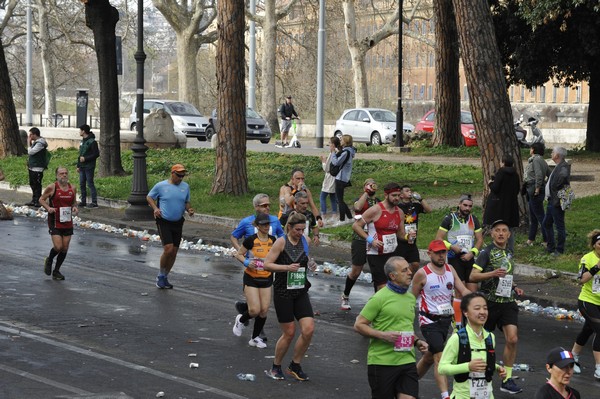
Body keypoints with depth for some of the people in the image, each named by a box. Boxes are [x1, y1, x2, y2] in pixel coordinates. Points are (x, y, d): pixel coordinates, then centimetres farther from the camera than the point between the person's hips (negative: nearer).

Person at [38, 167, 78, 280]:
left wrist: (75, 207, -2)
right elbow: (42, 199, 1)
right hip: (55, 223, -4)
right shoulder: (52, 188, -8)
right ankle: (49, 260, 20)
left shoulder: (72, 188, 5)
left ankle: (56, 271, 22)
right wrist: (48, 208, -16)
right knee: (58, 247, -13)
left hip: (68, 222, 5)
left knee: (65, 248, 5)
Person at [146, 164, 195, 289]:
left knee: (174, 252, 6)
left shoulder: (185, 187, 5)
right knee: (168, 249, -16)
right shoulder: (161, 186, -7)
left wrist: (189, 209, -4)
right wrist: (155, 208, -11)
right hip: (164, 222, -5)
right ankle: (160, 276, 4)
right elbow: (149, 197, 5)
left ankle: (165, 277, 23)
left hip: (178, 223, 5)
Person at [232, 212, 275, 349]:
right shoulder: (251, 240, -12)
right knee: (255, 310, -12)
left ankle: (255, 338, 18)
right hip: (251, 278, -4)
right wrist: (246, 262, -19)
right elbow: (238, 254, -2)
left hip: (266, 279, 4)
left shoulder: (273, 240, 1)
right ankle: (241, 320, 22)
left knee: (264, 310, 1)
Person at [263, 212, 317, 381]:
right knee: (289, 333, -1)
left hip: (301, 291, 5)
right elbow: (267, 264, -12)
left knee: (309, 329, -7)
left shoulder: (305, 241, 6)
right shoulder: (281, 242, -11)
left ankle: (295, 366, 12)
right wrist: (287, 267, -23)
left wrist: (310, 264, 3)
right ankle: (275, 367, 21)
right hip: (283, 292, -5)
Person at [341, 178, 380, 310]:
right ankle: (345, 296, 24)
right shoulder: (360, 199, -2)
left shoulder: (379, 202, 14)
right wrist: (366, 192, -22)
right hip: (360, 239, -4)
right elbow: (358, 207, -26)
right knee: (356, 271, 3)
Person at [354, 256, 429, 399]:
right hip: (382, 362, -6)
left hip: (407, 360, 6)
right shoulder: (380, 298, -8)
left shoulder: (410, 298, 15)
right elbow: (359, 325, -8)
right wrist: (383, 335, -19)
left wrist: (417, 341, 9)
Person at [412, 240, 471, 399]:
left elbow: (463, 291, 3)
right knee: (440, 357, -17)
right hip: (429, 321, -6)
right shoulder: (422, 274, -10)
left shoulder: (450, 269, 6)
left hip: (445, 320, 6)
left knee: (430, 357, 19)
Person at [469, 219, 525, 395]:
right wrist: (492, 273, -26)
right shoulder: (487, 252, -6)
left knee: (512, 339, -9)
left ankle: (507, 379, -2)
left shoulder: (509, 254, 14)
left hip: (508, 303, 5)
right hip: (490, 302, -5)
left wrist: (515, 288, 11)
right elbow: (473, 276, -13)